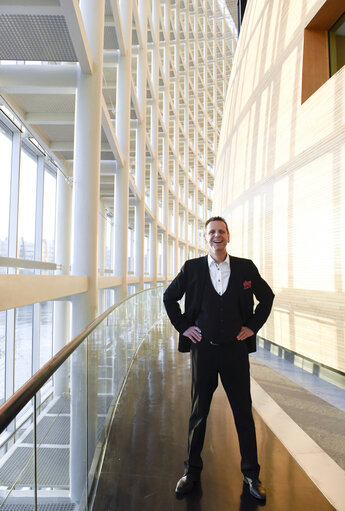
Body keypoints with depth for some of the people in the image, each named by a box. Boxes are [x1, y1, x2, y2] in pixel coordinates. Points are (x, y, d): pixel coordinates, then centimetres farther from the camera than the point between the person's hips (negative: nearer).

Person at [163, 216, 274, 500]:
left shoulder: (246, 268, 0)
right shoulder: (192, 268, -2)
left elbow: (267, 296, 12)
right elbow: (169, 297, 9)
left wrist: (253, 325, 4)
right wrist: (183, 326, 1)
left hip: (235, 349, 1)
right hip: (203, 349, 0)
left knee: (244, 413, 11)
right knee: (198, 413, 12)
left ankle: (251, 475, 31)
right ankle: (192, 471, 32)